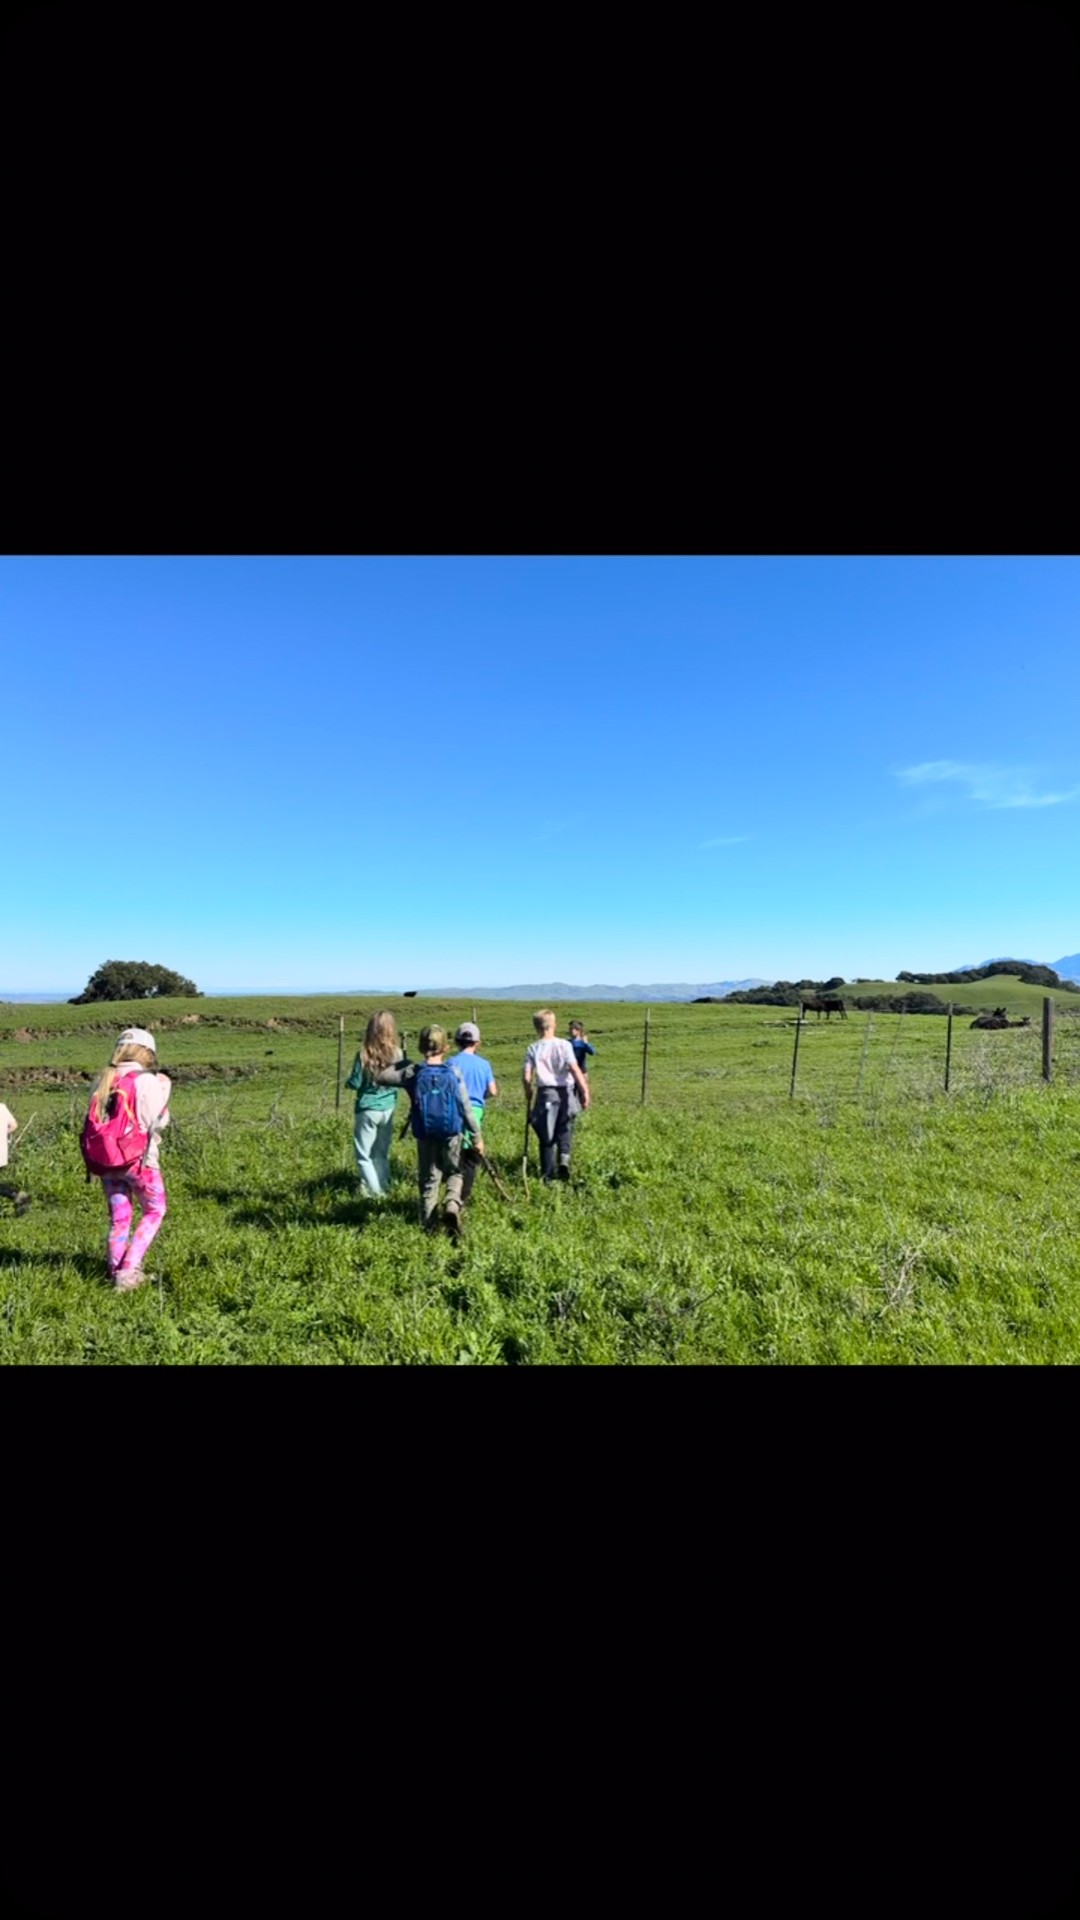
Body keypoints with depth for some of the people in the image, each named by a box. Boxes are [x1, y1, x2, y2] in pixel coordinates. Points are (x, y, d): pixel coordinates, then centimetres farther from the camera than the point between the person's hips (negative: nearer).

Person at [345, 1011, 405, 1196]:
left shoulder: (364, 1055, -16)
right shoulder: (397, 1054, -7)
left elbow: (355, 1083, -11)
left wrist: (348, 1081, 11)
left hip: (367, 1110, -4)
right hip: (388, 1108, 4)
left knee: (364, 1155, 9)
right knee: (382, 1153, 20)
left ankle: (374, 1191, 6)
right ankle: (383, 1187, 27)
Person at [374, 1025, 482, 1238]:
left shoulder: (413, 1072, -8)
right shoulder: (453, 1071, -8)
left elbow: (380, 1077, 1)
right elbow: (466, 1107, -6)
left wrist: (401, 1065, 10)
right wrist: (477, 1136, 1)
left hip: (425, 1135, 1)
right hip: (452, 1134, -1)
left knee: (429, 1179, 14)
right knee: (454, 1173, 19)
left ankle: (429, 1226, 16)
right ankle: (452, 1206, -7)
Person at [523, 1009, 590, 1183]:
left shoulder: (534, 1048, -1)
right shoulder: (564, 1045, -5)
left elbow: (526, 1076, -5)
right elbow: (574, 1069, -14)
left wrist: (528, 1093, 13)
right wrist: (585, 1090, -13)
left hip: (545, 1093, 1)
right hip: (564, 1093, -1)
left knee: (546, 1136, 10)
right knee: (565, 1130, 16)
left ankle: (548, 1174, 13)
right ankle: (564, 1157, -8)